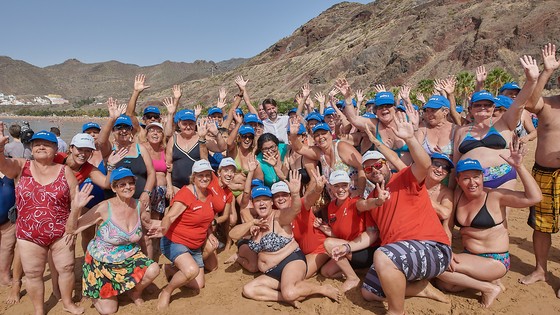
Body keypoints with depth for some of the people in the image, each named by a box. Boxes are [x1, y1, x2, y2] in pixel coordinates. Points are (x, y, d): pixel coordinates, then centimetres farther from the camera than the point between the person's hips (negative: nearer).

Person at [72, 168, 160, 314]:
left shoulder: (138, 205, -10)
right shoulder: (104, 208, -25)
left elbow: (148, 224, 12)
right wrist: (76, 208, -41)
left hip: (129, 258, 3)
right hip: (102, 263, -3)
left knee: (153, 269, -25)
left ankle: (135, 292, 9)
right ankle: (98, 294, 38)